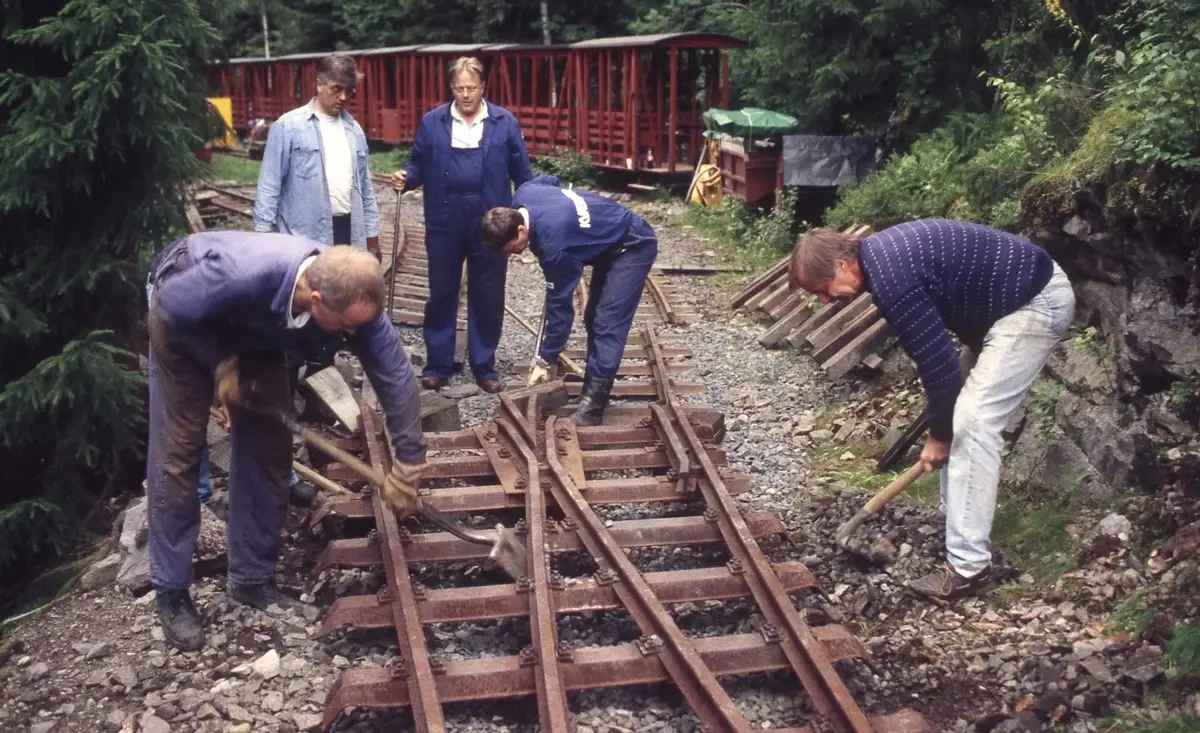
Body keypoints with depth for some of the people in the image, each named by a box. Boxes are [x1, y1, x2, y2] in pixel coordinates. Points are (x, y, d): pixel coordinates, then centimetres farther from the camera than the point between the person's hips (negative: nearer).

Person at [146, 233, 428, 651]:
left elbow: (396, 377, -22)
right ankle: (171, 592, 7)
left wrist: (407, 467, -19)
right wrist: (221, 363, -19)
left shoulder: (354, 302, -31)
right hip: (187, 320, -4)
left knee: (269, 448, 0)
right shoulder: (245, 275, -46)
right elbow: (172, 306, -27)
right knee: (178, 451, -6)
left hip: (255, 331, 4)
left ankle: (252, 578, 15)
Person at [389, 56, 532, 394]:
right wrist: (406, 177, -13)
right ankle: (437, 365, 20)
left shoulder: (505, 123, 0)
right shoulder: (432, 122, 2)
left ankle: (484, 367, 20)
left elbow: (522, 174, 4)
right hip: (444, 224, 1)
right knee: (441, 295, 8)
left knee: (487, 298, 8)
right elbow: (419, 165, 9)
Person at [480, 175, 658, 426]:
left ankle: (592, 408, -19)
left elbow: (560, 304, -27)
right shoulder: (523, 195, -12)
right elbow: (550, 180, 13)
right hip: (610, 242, 10)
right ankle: (594, 391, 20)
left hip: (632, 246, -10)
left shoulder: (553, 242, -35)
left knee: (608, 325, -18)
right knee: (594, 319, 12)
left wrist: (547, 359, -17)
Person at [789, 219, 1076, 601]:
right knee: (967, 412, 14)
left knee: (973, 420, -14)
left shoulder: (891, 279, -25)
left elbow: (937, 361, -20)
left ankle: (969, 565, -10)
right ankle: (956, 521, 26)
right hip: (1014, 295, 10)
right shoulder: (879, 255, 6)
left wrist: (938, 434, -6)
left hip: (1039, 302, -10)